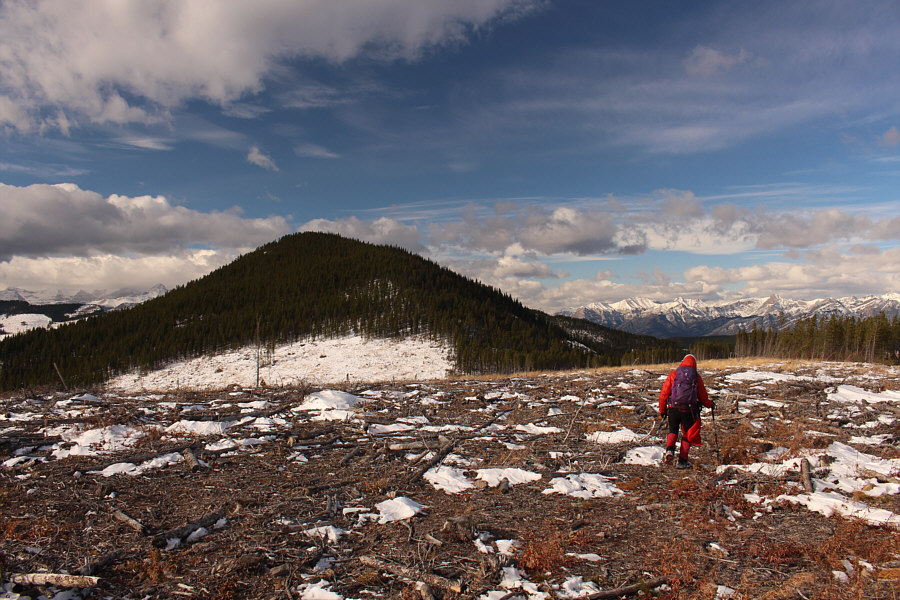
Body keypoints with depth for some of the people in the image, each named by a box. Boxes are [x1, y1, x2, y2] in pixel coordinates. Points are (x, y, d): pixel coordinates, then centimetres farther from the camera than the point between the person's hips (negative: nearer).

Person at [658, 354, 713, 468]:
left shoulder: (673, 374, 3)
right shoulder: (697, 377, 4)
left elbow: (664, 393, 2)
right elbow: (703, 396, 11)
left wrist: (662, 410, 11)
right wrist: (709, 404, 33)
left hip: (673, 408, 1)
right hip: (689, 410, 0)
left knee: (673, 431, 18)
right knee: (687, 435, 13)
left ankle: (669, 450, -6)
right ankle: (682, 461, 13)